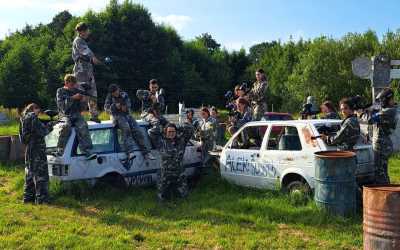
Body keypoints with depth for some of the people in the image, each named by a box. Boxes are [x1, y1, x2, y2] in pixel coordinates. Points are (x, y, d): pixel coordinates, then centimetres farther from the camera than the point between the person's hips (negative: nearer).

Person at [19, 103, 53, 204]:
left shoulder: (24, 119, 17)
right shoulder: (33, 117, -12)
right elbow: (40, 132, -18)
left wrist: (46, 127, 11)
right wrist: (48, 127, -1)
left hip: (29, 150, 10)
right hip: (37, 150, -10)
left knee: (30, 175, 15)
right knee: (41, 175, -7)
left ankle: (28, 197, 20)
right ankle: (41, 198, -7)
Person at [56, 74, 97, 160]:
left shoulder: (77, 91, 14)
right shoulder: (60, 91, 7)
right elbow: (62, 105, -9)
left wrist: (83, 101, -8)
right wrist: (73, 98, -16)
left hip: (76, 115, 2)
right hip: (65, 115, -2)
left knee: (83, 127, -29)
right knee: (65, 126, -36)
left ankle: (88, 152, -37)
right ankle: (60, 150, -27)